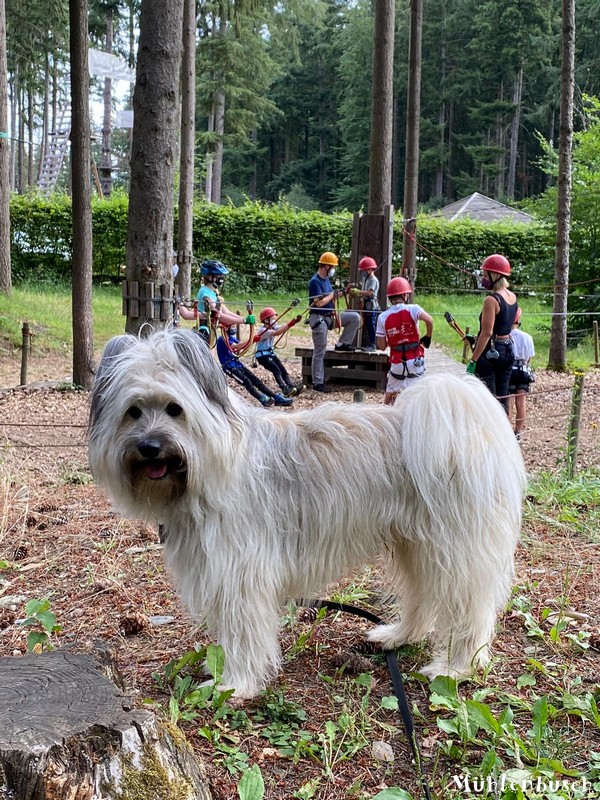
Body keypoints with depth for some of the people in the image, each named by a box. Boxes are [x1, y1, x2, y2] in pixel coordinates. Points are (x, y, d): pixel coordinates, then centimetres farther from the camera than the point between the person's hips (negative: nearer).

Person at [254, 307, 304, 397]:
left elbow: (283, 328, -7)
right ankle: (285, 389, -28)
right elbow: (277, 333, -31)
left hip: (271, 354, 9)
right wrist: (289, 324, -37)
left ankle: (292, 386, -10)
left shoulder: (273, 327, 9)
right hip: (263, 355, -9)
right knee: (276, 370, -21)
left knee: (283, 370, -3)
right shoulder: (262, 330, -17)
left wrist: (294, 321, -25)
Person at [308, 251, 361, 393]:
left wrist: (343, 292, 1)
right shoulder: (315, 281, -17)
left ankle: (342, 344, 5)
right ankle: (317, 383, 5)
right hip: (318, 318, -8)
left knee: (355, 317, -1)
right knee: (319, 352, -3)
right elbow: (319, 303, -24)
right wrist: (333, 294, -12)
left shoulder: (326, 279, 11)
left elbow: (331, 297, 16)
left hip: (330, 316, 8)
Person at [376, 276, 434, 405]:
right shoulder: (412, 309, -5)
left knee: (389, 396, 18)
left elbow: (382, 346, 1)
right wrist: (428, 337, -7)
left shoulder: (383, 317, 1)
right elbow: (429, 320, -24)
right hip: (415, 360, -2)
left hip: (396, 362, 2)